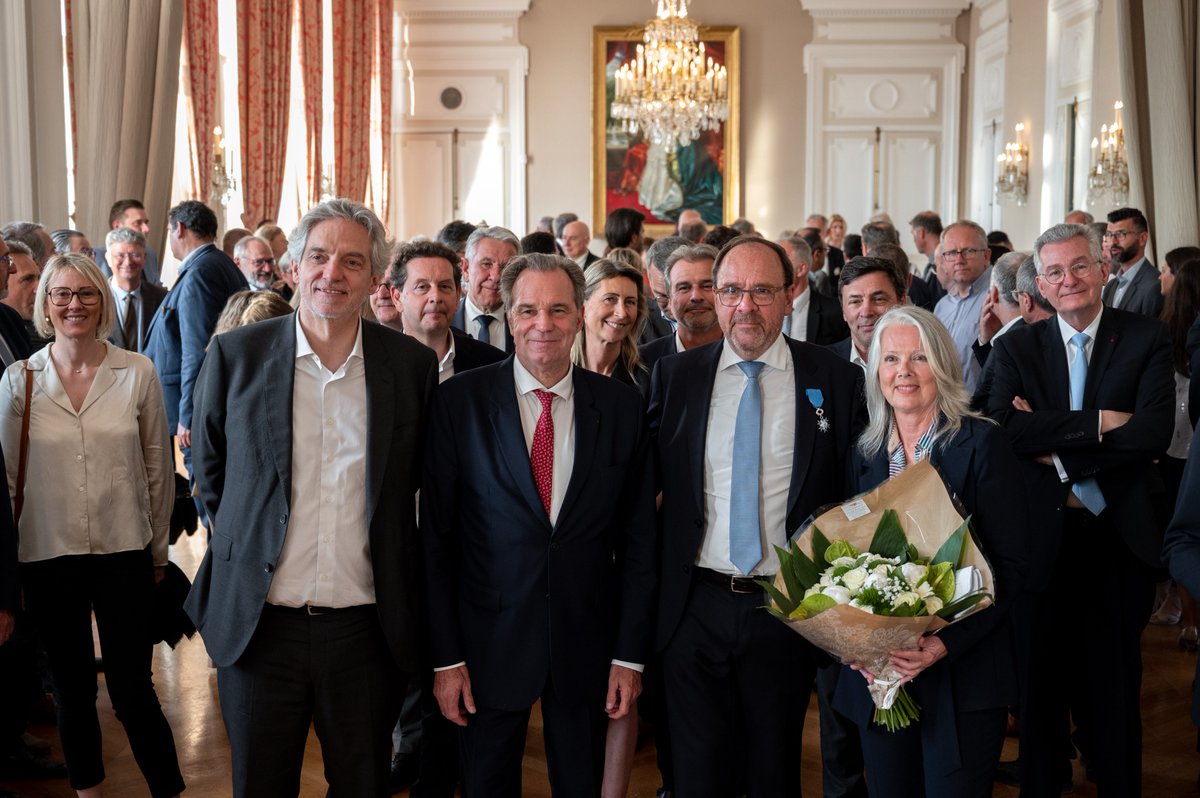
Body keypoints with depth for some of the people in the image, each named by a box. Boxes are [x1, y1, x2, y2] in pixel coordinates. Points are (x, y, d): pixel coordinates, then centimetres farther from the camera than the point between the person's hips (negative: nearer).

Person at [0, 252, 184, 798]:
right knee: (72, 690, 13)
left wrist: (158, 550, 8)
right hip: (48, 557, 1)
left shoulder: (137, 373, -3)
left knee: (132, 691, 0)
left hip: (124, 554, -1)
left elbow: (158, 469, 4)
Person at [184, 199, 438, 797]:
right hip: (259, 626, 0)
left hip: (367, 631, 0)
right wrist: (246, 541, 8)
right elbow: (210, 474, 11)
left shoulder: (413, 364, -2)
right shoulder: (235, 355, -3)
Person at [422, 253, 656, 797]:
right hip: (490, 643, -1)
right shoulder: (460, 401, -6)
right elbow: (435, 534, -5)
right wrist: (446, 656, -6)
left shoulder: (622, 406, -1)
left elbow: (638, 537, 2)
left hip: (587, 646, 2)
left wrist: (630, 654, 0)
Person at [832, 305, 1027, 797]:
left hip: (963, 675, -4)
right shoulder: (865, 454, 8)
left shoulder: (981, 444, -6)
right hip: (879, 671, 4)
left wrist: (947, 641, -20)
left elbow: (1011, 561, -9)